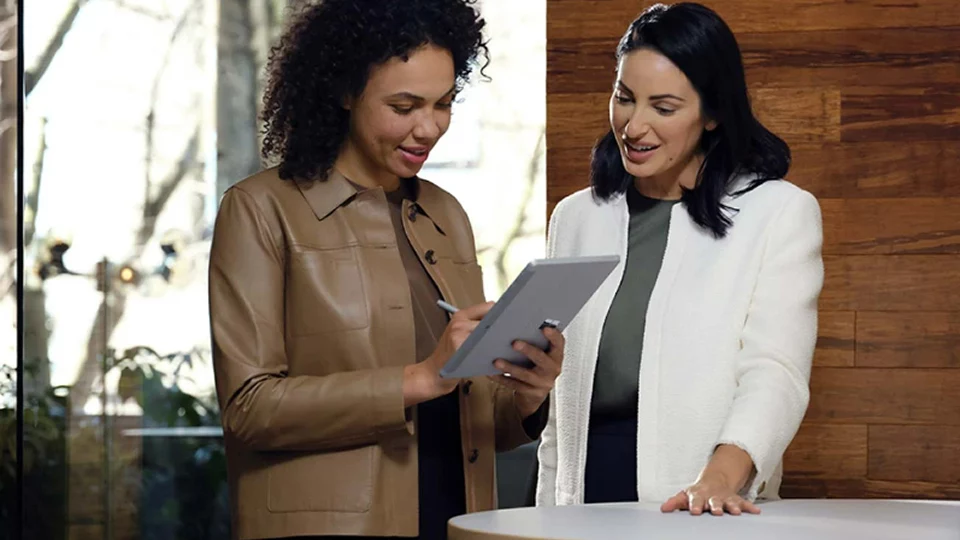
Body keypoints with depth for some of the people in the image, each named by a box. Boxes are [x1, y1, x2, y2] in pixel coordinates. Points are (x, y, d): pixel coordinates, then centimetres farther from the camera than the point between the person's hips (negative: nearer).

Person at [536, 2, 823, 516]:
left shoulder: (782, 214, 1)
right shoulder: (576, 218, 14)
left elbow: (774, 373, -10)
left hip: (704, 512, -4)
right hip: (587, 504, 4)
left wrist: (721, 474, -26)